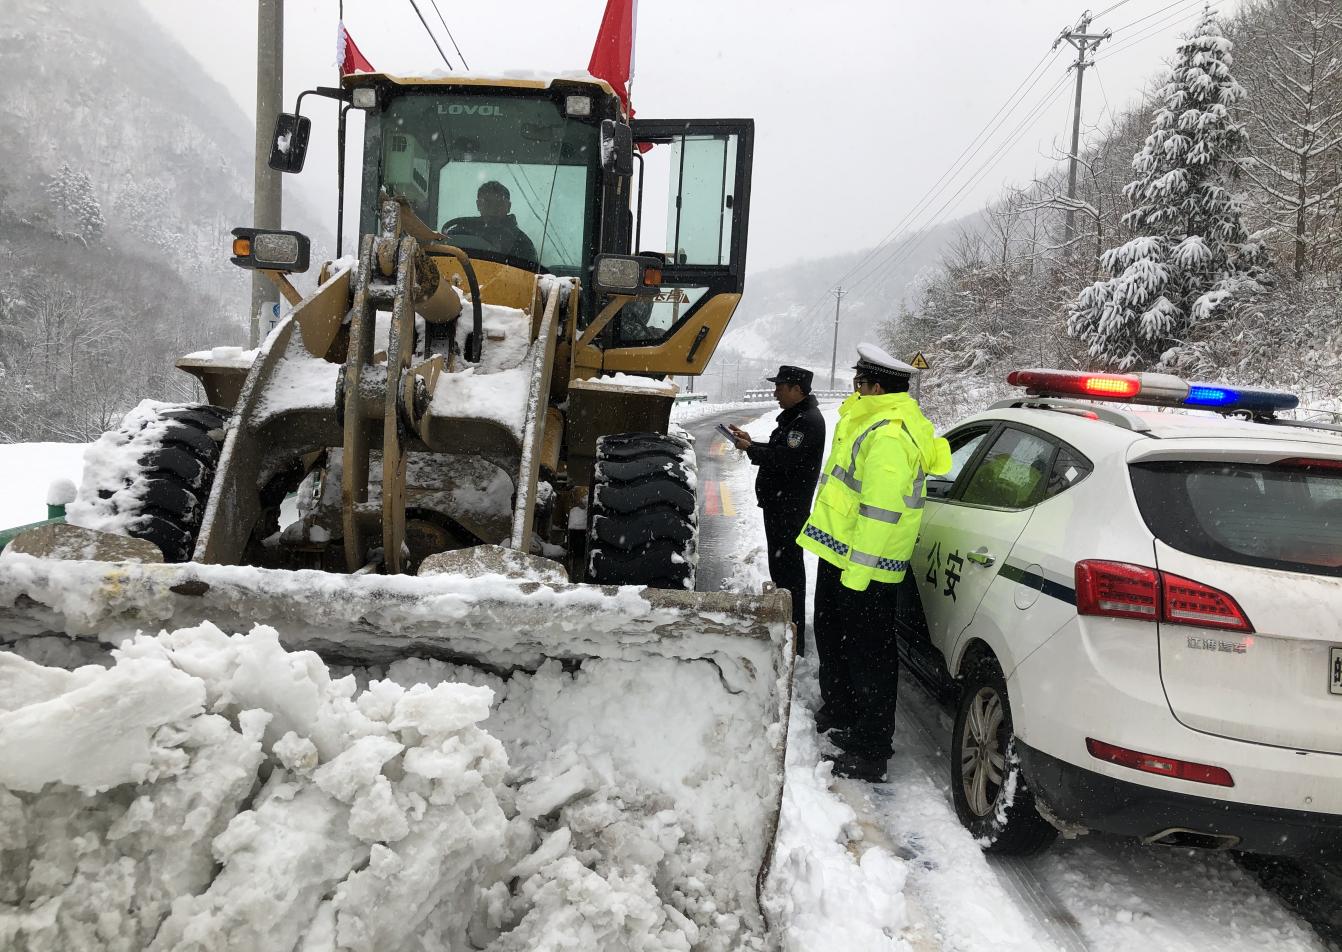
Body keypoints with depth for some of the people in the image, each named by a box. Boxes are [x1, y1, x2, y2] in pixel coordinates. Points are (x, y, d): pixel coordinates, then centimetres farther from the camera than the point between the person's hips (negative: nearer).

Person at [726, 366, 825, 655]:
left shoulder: (809, 420, -16)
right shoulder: (794, 416, 18)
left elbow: (784, 458, -23)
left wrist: (750, 449, -11)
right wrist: (751, 443, 12)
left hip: (789, 509, -11)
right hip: (778, 504, 11)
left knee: (787, 568, -9)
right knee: (780, 566, 18)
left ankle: (794, 640, -6)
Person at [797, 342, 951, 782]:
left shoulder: (888, 437, -24)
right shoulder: (871, 422, 13)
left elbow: (880, 512, -28)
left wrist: (857, 571, -26)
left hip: (863, 568, -11)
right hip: (840, 555, 11)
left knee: (868, 656, -2)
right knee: (831, 638, 25)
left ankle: (869, 751, 7)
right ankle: (837, 713, 44)